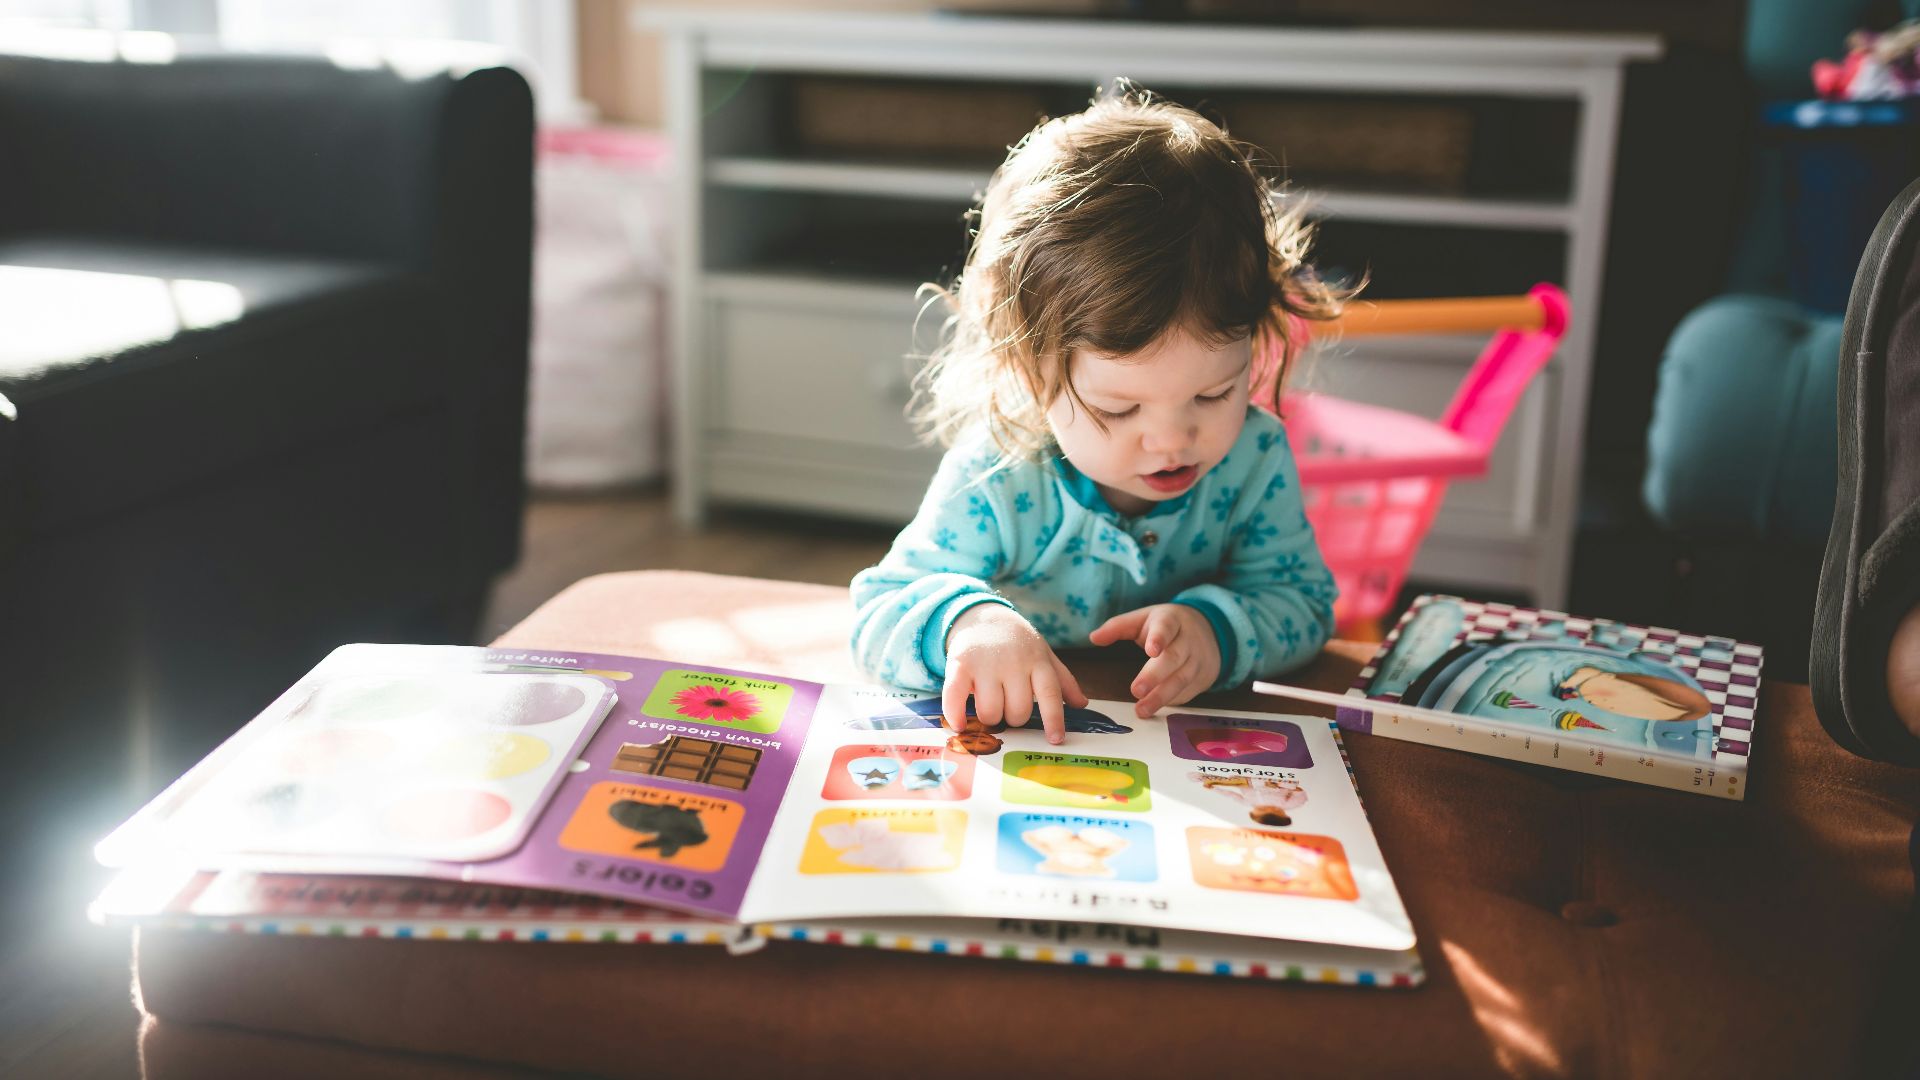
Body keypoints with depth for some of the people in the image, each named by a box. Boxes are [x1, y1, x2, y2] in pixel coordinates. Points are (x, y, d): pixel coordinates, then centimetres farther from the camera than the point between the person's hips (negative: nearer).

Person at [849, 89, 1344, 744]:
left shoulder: (1254, 457, -12)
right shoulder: (995, 483, -21)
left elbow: (1303, 603, -4)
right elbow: (878, 613, -18)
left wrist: (1219, 627, -27)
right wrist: (966, 620, -41)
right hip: (1023, 748, -1)